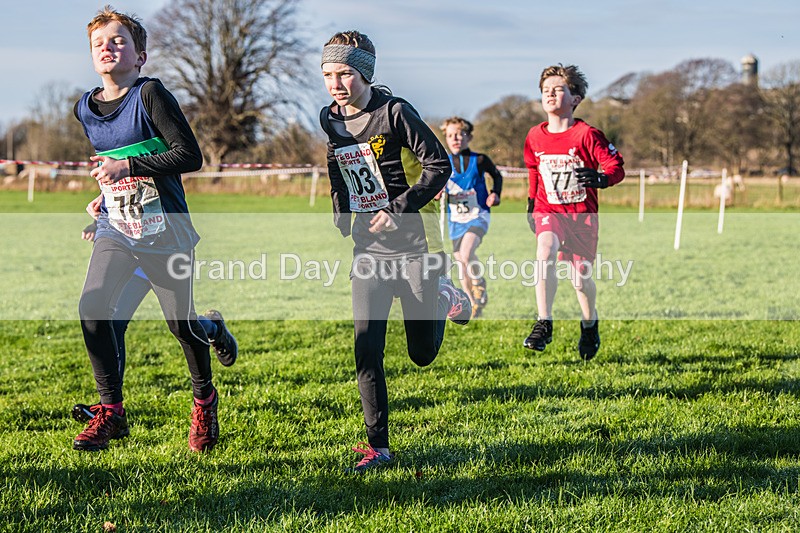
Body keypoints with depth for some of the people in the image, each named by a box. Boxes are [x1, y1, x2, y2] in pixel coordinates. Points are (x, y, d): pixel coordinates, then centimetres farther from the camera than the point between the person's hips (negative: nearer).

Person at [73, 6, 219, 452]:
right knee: (92, 307, -15)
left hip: (165, 231, -5)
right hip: (115, 227, 5)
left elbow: (190, 155, -18)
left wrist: (128, 167, -23)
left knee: (182, 323, 5)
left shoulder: (150, 94, -13)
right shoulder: (85, 109, 6)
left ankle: (205, 400, 32)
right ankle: (111, 412, -4)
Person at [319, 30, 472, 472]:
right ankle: (378, 446, 0)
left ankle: (442, 297, 38)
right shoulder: (331, 119, 5)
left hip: (414, 244, -4)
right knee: (366, 349, -8)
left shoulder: (394, 113, -14)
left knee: (423, 354, 7)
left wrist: (398, 210, -19)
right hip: (368, 249, 4)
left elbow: (439, 165, -15)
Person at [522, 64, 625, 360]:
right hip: (548, 211, 2)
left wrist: (601, 178, -32)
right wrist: (531, 204, 22)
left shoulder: (586, 135, -11)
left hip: (582, 213, -2)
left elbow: (616, 167, -11)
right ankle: (544, 324, -27)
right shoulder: (535, 137, 2)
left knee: (581, 278, 4)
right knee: (545, 251, -29)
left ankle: (590, 325, 35)